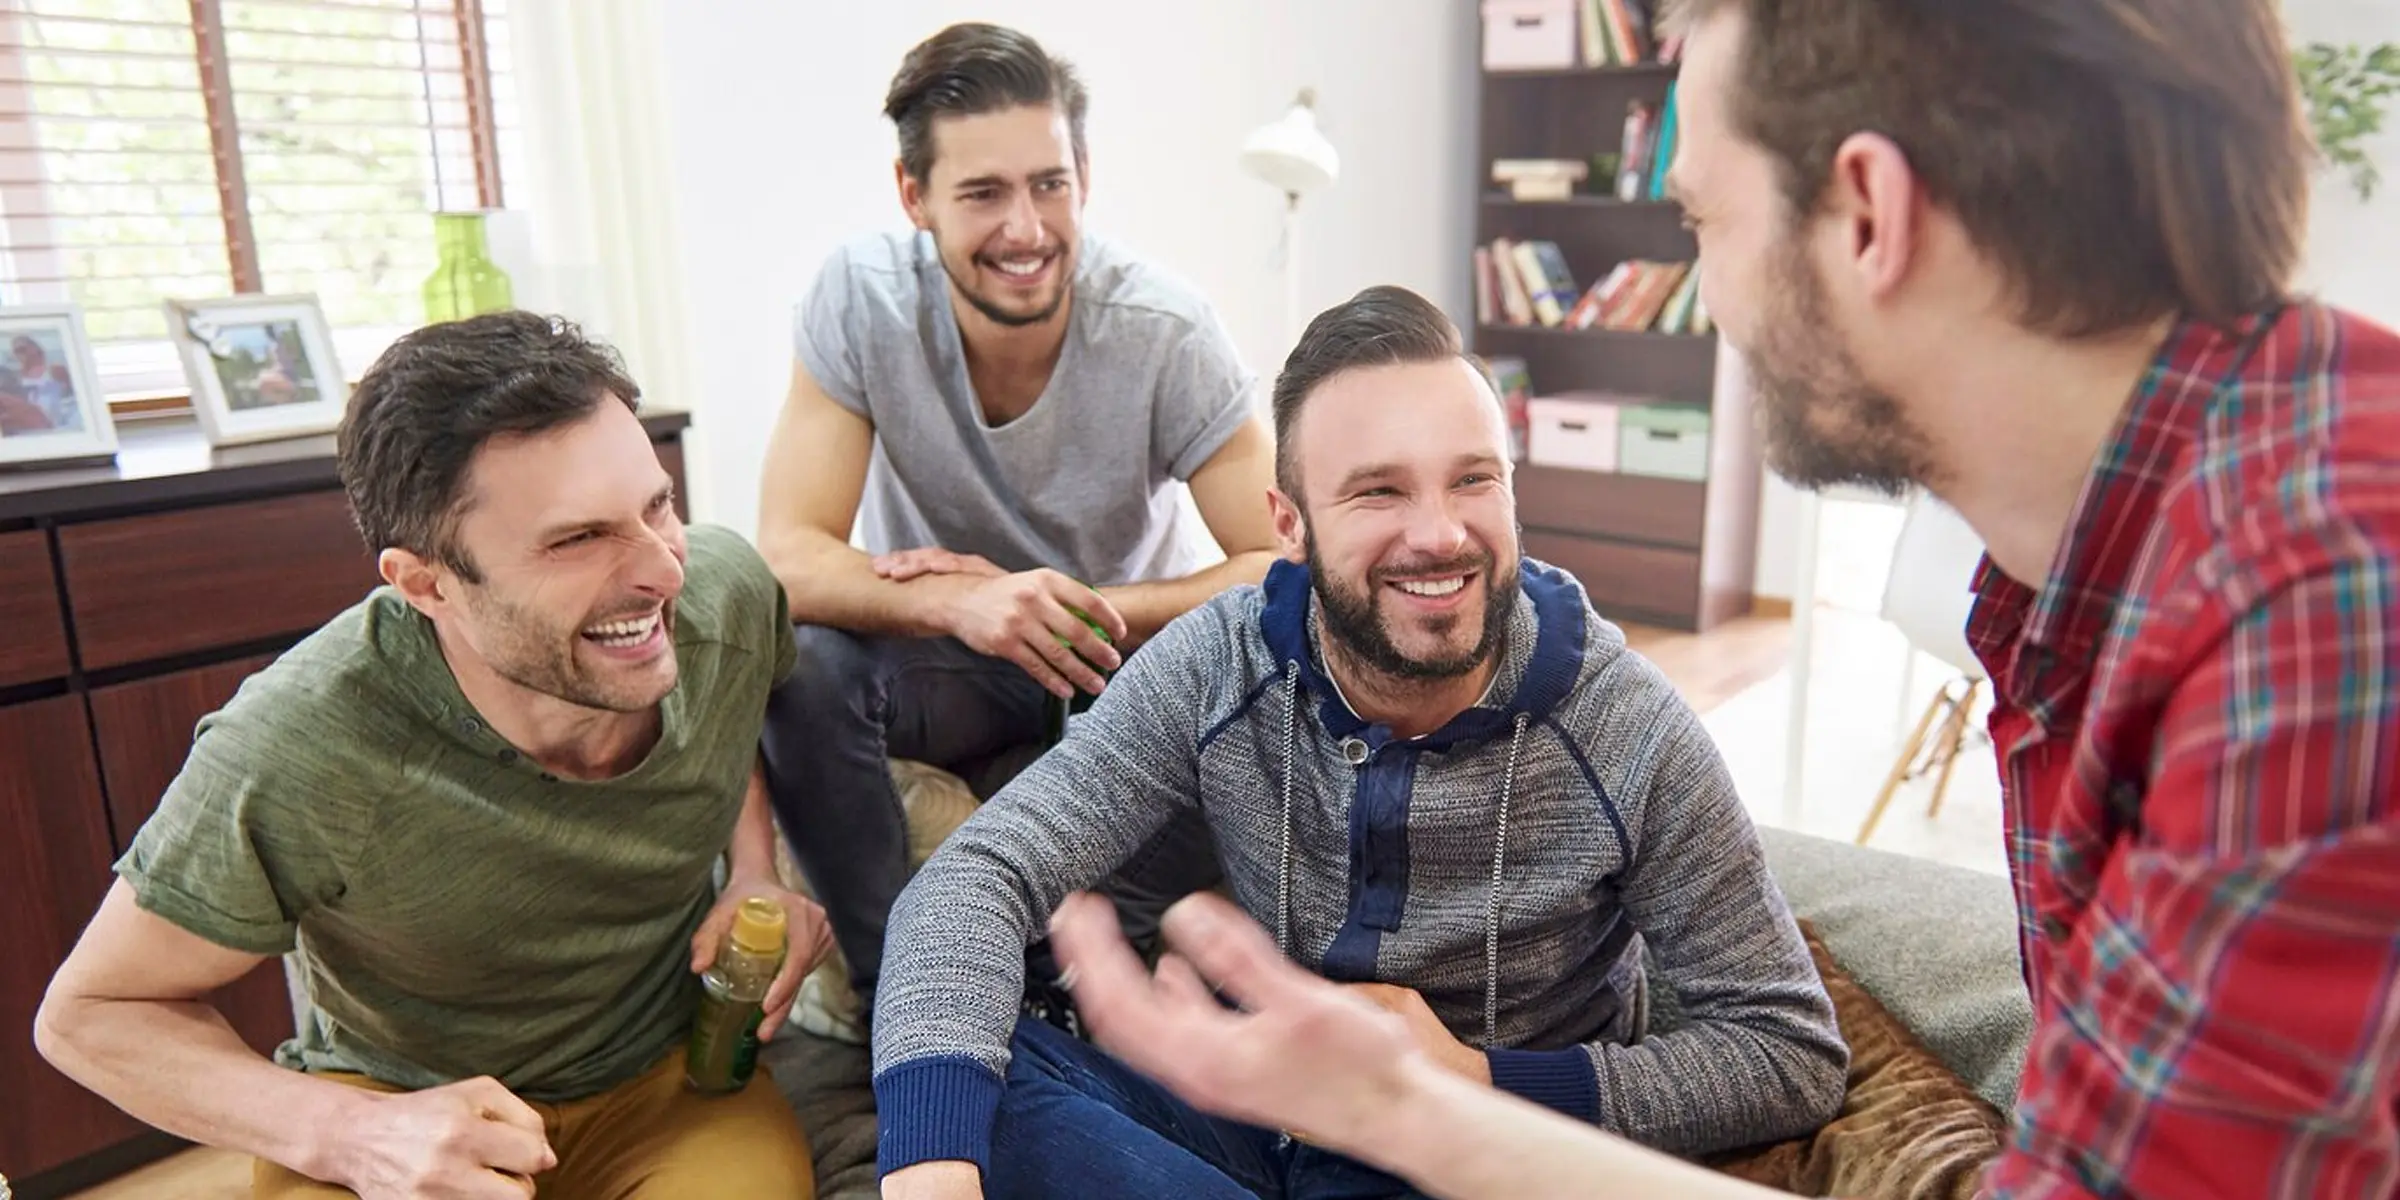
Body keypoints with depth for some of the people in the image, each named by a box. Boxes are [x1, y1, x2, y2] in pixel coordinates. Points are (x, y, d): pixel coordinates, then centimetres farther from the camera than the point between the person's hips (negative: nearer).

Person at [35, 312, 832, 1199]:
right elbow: (89, 1013, -12)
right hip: (394, 1102, -1)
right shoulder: (290, 763, -29)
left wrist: (757, 874, -10)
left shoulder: (725, 594, -17)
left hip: (671, 1077, 2)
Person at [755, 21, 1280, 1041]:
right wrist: (959, 601, -41)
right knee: (795, 661, -29)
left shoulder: (1165, 332, -21)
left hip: (1125, 657, 0)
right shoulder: (861, 297, -18)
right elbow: (789, 556, -22)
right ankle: (891, 980, -5)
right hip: (941, 663, 1)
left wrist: (1072, 608, -32)